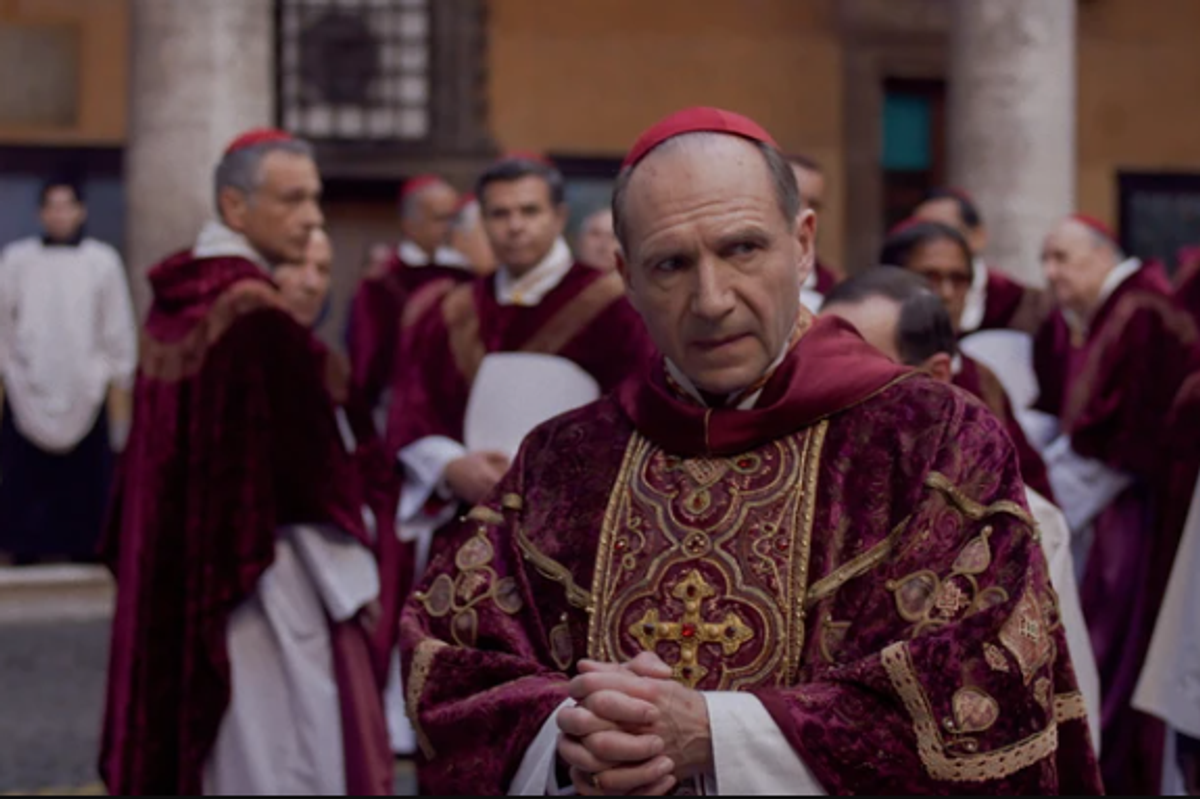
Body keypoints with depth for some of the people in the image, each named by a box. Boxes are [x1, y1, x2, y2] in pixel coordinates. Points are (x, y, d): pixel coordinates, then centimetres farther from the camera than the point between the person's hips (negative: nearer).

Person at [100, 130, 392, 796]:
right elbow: (314, 466, -18)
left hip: (175, 571, 9)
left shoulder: (175, 298, 6)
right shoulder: (260, 315, -18)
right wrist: (354, 580, -10)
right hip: (264, 577, -9)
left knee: (193, 730, 16)